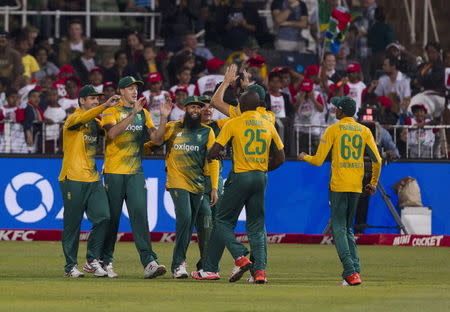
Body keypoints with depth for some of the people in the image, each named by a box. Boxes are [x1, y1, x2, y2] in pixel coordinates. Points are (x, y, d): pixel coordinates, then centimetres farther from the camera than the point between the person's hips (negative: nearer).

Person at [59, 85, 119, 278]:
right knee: (72, 224, -2)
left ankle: (93, 258, 6)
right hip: (73, 180, -7)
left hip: (93, 180, 7)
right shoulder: (73, 119, -6)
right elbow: (83, 119, -28)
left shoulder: (95, 122, 19)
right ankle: (70, 266, 5)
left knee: (103, 218, -6)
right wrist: (105, 106, -42)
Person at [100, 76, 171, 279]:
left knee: (140, 215, -9)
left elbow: (157, 139, 7)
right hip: (114, 172, -3)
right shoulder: (111, 112, 0)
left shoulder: (143, 114, 14)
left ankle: (149, 262, -19)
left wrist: (164, 118, -7)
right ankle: (105, 262, 14)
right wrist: (133, 113, -26)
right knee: (111, 217, 2)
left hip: (135, 172, 3)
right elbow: (112, 133, -20)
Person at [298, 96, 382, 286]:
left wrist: (304, 157, 17)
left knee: (339, 229, -3)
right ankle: (354, 269, 4)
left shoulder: (333, 130, -3)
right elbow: (377, 160, 3)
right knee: (348, 229, 16)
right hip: (357, 187, 5)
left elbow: (318, 160, -5)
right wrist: (373, 183, 16)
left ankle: (351, 272, -16)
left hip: (338, 185, -5)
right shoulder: (365, 131, 8)